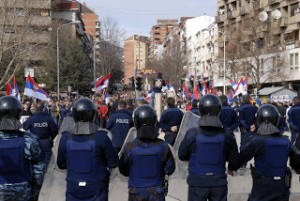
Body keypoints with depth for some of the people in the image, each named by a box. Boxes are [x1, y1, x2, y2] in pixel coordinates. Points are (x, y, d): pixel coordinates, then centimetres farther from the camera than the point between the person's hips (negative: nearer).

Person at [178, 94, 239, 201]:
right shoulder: (226, 135, -9)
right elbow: (234, 159, 0)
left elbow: (182, 155, -2)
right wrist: (231, 168, 22)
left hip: (197, 182, -1)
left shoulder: (192, 134, -14)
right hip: (219, 182, 2)